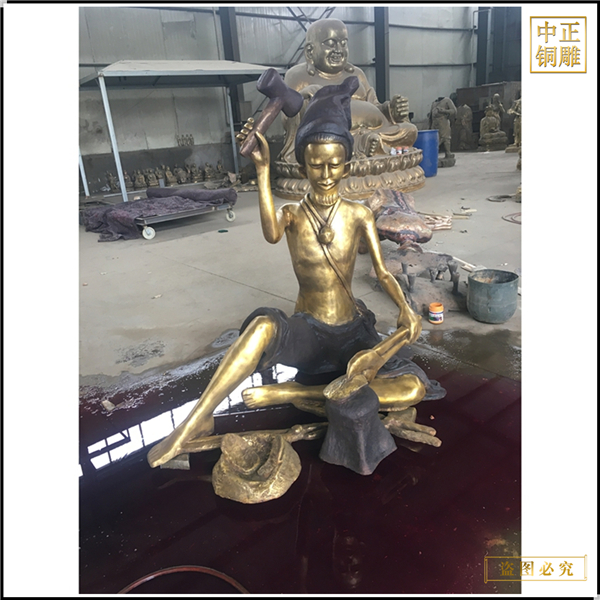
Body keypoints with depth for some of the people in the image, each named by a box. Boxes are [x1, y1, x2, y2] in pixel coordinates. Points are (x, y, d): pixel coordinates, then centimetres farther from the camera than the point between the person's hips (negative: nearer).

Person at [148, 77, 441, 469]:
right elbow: (272, 234, -27)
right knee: (263, 325, -38)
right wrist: (263, 169, -32)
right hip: (306, 332, -2)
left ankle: (294, 394, -19)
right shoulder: (292, 214, -2)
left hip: (352, 333, 2)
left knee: (415, 389, -23)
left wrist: (405, 308, -19)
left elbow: (383, 272, -2)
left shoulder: (359, 215, 1)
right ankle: (197, 421, -25)